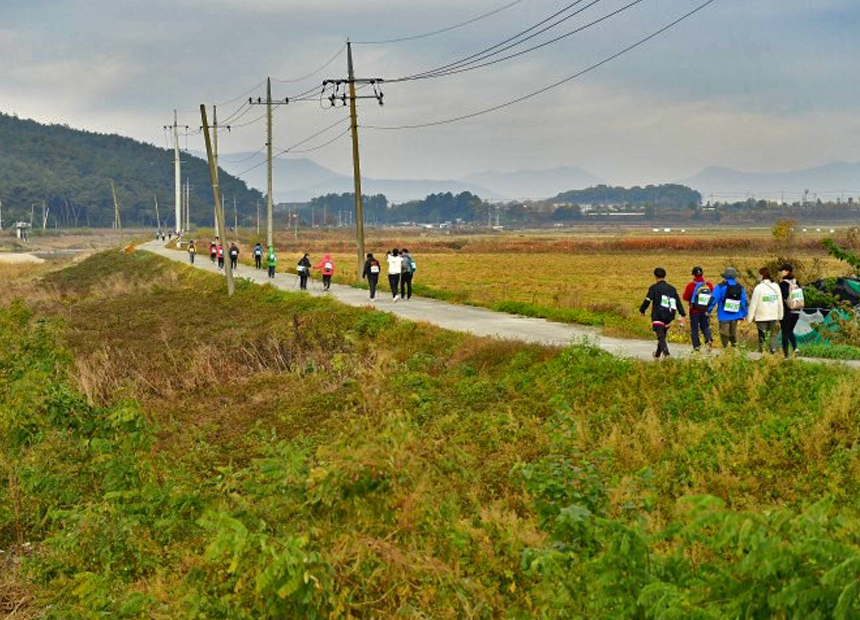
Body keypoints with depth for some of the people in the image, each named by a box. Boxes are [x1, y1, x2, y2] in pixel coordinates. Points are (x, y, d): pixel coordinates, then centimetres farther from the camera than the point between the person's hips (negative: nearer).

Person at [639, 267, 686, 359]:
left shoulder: (654, 288, -3)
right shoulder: (672, 288, 14)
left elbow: (647, 301, -7)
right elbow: (678, 302, 11)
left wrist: (642, 310, 9)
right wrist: (682, 315, 9)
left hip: (657, 316, -6)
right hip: (669, 317, 6)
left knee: (661, 336, -12)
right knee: (663, 335, 19)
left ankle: (666, 353, -34)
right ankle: (657, 355, 33)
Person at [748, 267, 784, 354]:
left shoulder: (758, 288, -13)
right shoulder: (776, 287, 3)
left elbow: (753, 304, -9)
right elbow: (780, 303, 9)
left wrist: (750, 317, -1)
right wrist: (780, 316, 18)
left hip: (762, 317, -4)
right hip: (773, 316, 4)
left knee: (762, 337, 3)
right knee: (772, 335, 14)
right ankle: (773, 351, 10)